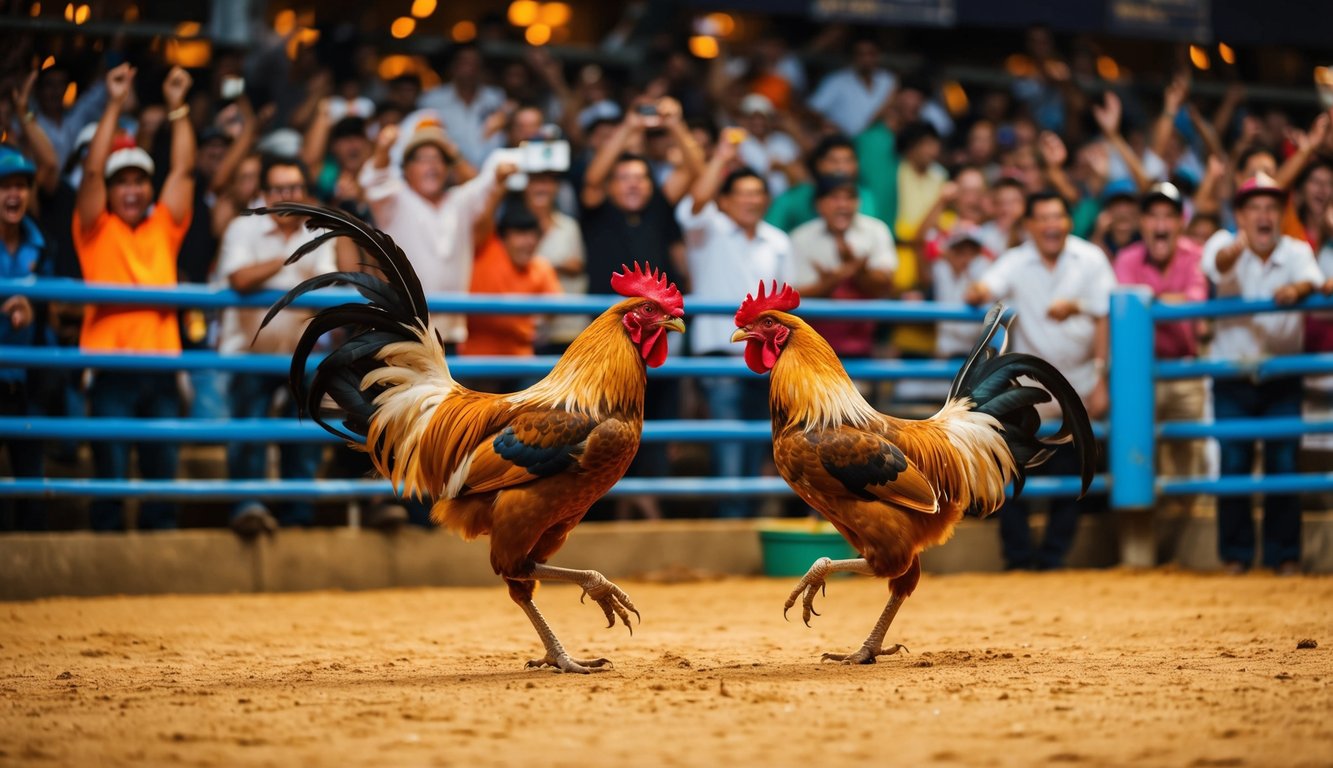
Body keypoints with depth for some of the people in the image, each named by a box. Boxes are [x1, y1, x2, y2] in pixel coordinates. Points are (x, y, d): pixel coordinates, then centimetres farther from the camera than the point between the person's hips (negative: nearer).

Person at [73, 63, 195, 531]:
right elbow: (92, 170, -5)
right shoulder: (96, 230, 6)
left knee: (163, 474, 6)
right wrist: (114, 106, -9)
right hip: (111, 366, -3)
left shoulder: (164, 228, 14)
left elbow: (184, 171, 9)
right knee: (110, 478, -2)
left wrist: (177, 108, 4)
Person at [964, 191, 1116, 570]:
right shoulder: (1016, 262, -3)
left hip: (1077, 388, 0)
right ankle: (1018, 556, 5)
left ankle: (1053, 557, 14)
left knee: (1067, 479, 5)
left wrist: (1100, 382, -8)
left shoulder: (1091, 260, -2)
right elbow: (979, 293, -17)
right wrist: (978, 293, -42)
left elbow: (1103, 321, -3)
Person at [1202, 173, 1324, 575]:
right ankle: (1235, 553, 10)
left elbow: (1311, 278, -24)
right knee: (1233, 464, -1)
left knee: (1284, 464, 0)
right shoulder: (1224, 244, -8)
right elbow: (1216, 266, -31)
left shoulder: (1296, 251, -4)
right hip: (1232, 373, -1)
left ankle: (1284, 554, 10)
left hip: (1282, 374, 1)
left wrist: (1298, 289, -49)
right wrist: (1234, 250, -56)